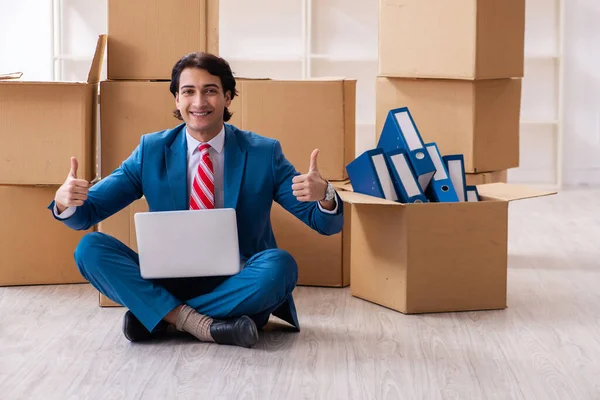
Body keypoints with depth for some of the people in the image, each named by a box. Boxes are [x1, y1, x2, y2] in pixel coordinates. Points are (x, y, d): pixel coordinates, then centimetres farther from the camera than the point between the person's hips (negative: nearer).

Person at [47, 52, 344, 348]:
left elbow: (326, 224, -2)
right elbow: (87, 212, 3)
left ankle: (158, 317, -19)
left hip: (236, 286, -1)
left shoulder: (263, 153, 0)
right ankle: (191, 320, -28)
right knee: (90, 248, -18)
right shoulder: (152, 150, 4)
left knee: (279, 264, -32)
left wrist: (324, 196, -28)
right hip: (168, 283, 1)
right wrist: (65, 201, -23)